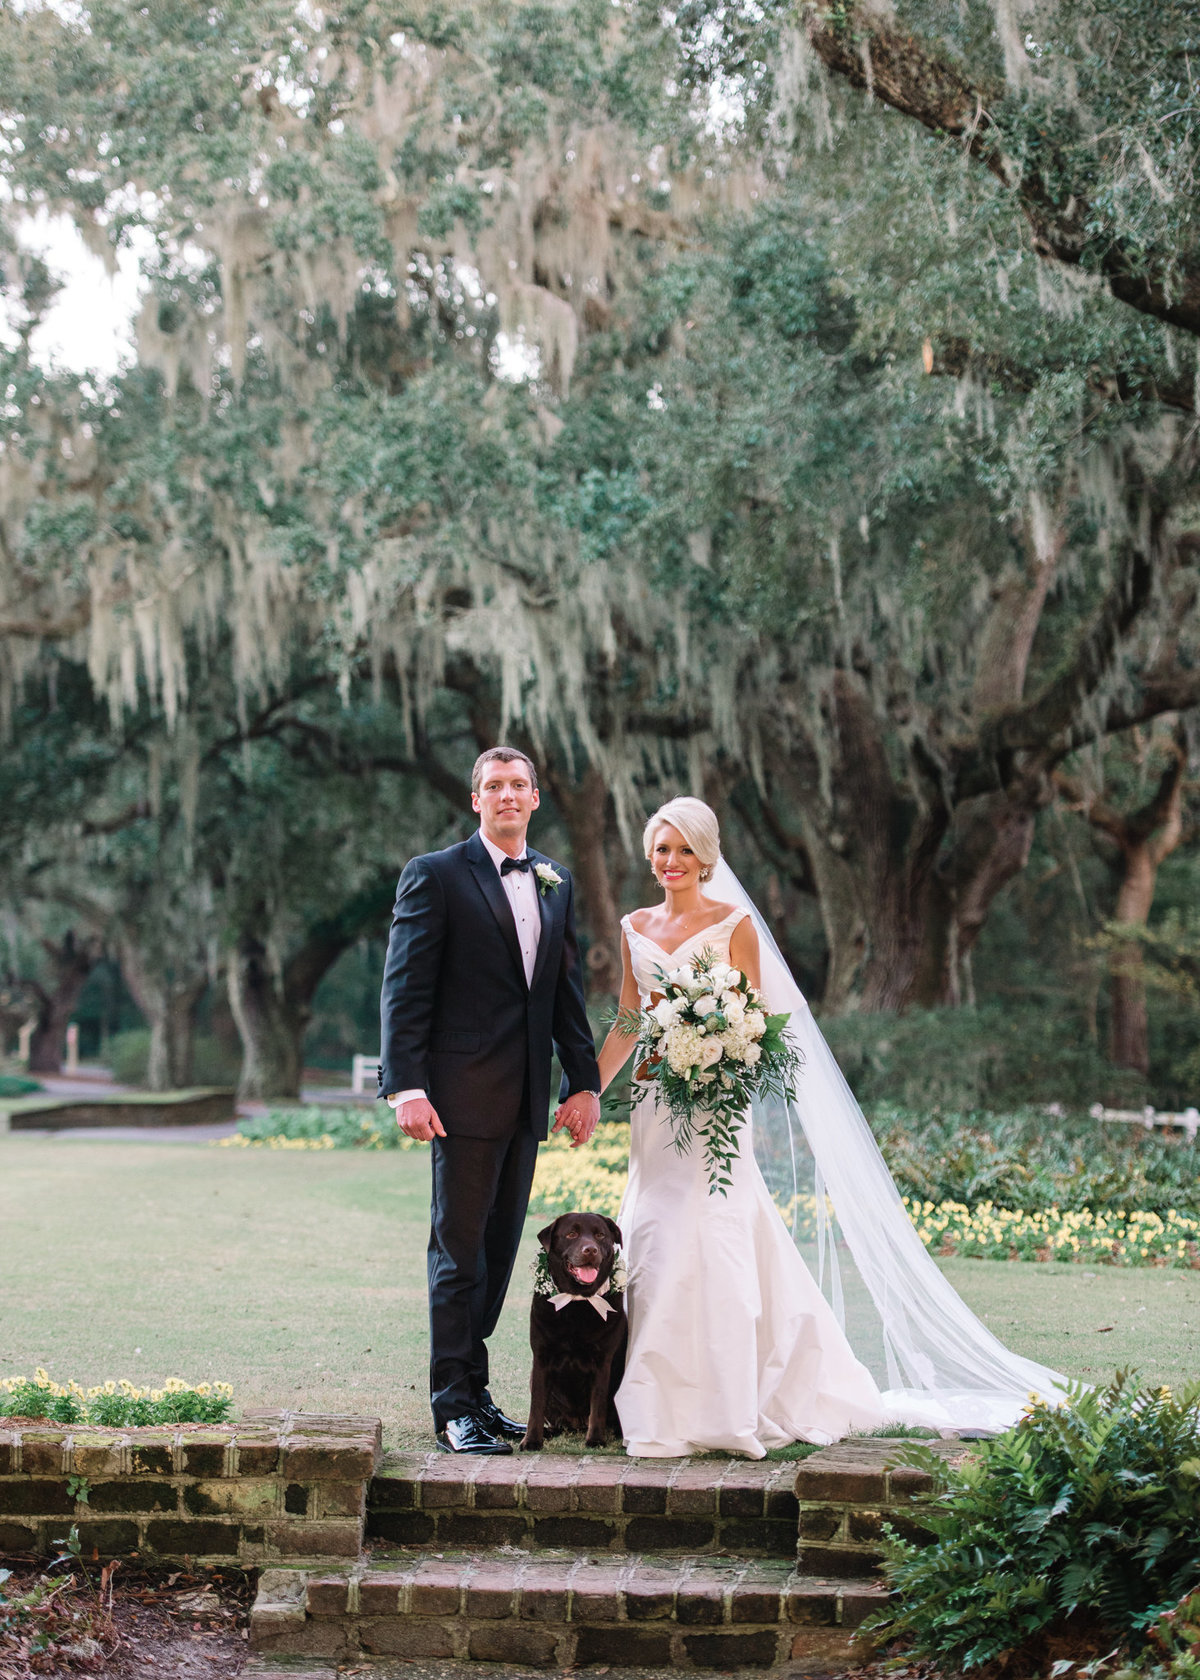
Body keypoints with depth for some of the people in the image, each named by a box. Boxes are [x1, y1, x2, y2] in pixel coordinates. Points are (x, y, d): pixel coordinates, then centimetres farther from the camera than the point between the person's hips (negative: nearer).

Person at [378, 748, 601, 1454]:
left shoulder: (557, 882, 15)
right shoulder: (436, 875, -3)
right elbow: (405, 989, -8)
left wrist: (585, 1080, 10)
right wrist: (407, 1087, -17)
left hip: (526, 1098, 6)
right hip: (464, 1095, -6)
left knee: (500, 1248, 11)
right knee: (460, 1249, -3)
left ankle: (473, 1388, 21)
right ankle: (455, 1407, 3)